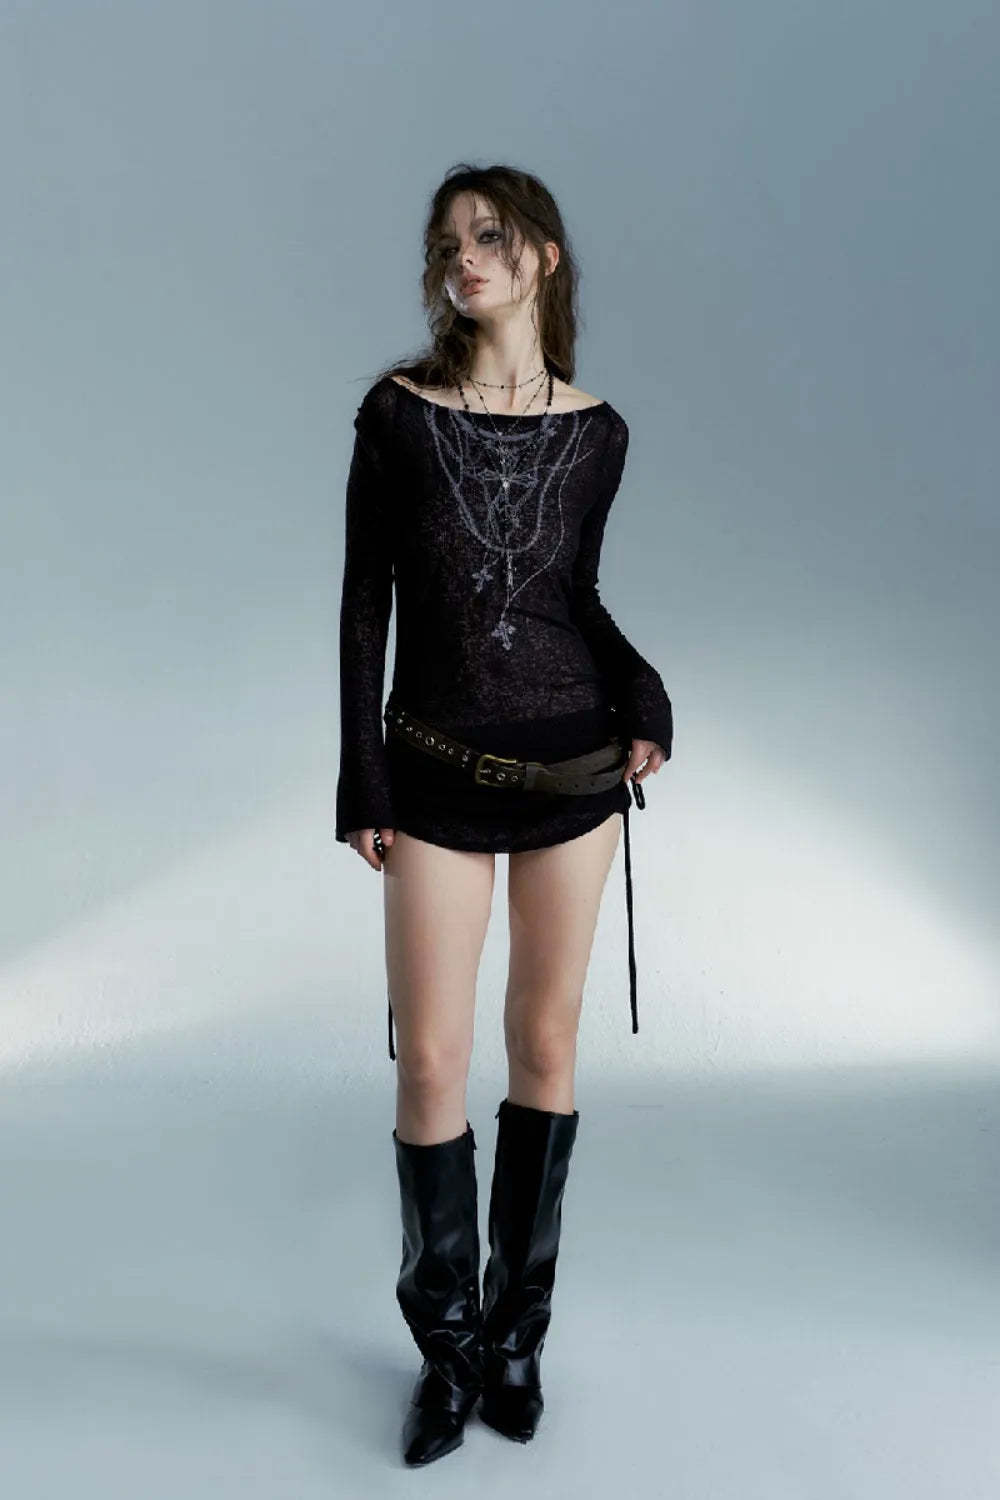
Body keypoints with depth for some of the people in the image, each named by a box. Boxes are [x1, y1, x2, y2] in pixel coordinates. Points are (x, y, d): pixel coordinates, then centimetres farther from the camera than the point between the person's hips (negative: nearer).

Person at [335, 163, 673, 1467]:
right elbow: (365, 602, -2)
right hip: (438, 773, -1)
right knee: (431, 1064, 1)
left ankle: (518, 1328, 29)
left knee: (546, 1050, 10)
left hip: (573, 768, 2)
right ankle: (448, 1341, 23)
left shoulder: (596, 431, 2)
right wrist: (363, 782, -5)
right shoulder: (398, 413, -3)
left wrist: (643, 694, -7)